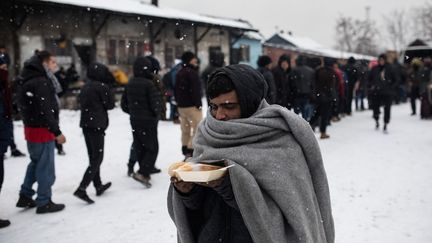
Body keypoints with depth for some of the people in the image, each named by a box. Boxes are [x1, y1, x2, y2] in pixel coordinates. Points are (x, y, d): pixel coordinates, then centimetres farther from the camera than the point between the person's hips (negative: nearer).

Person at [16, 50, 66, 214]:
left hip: (33, 128, 10)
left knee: (36, 163, 22)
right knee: (46, 167, 1)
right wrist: (57, 132, -22)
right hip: (42, 130, -10)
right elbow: (45, 111, -25)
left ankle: (25, 197, 29)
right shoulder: (41, 83, -20)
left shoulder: (31, 80, 12)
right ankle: (44, 203, 11)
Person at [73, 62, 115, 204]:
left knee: (93, 157, 16)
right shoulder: (102, 87, -13)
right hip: (97, 125, -8)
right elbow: (110, 105, -5)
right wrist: (109, 88, 4)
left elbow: (83, 103, 16)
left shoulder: (86, 87, 10)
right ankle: (82, 189, -12)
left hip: (86, 124, 8)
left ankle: (98, 186, 28)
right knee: (97, 158, -4)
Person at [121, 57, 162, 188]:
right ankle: (142, 173, -10)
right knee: (152, 148, 1)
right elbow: (156, 103, -19)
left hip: (134, 121, 7)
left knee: (139, 147, 15)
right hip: (148, 122, -7)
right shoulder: (149, 84, -17)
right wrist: (156, 114, 1)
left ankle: (145, 173, 24)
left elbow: (124, 104, 9)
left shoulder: (130, 84, 5)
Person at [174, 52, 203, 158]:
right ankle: (191, 150, -11)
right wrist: (198, 104, -15)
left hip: (181, 105, 9)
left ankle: (185, 150, 19)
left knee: (185, 129, 15)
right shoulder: (192, 72, -13)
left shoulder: (179, 73, 14)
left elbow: (176, 89, 18)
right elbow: (195, 90, -19)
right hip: (192, 105, -9)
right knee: (197, 128, -6)